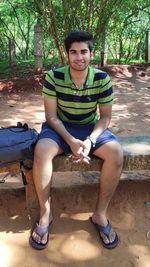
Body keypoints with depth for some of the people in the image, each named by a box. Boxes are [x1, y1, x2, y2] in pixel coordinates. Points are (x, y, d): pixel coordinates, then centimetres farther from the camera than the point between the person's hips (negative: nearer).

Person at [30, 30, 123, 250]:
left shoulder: (102, 79, -13)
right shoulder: (53, 77, -16)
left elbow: (105, 117, -7)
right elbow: (51, 116, -13)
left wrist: (90, 140, -25)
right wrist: (71, 141, -28)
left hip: (91, 127, 1)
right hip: (60, 127, -1)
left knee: (116, 153, -26)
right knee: (41, 152, -32)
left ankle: (100, 214, -9)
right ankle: (45, 213, -11)